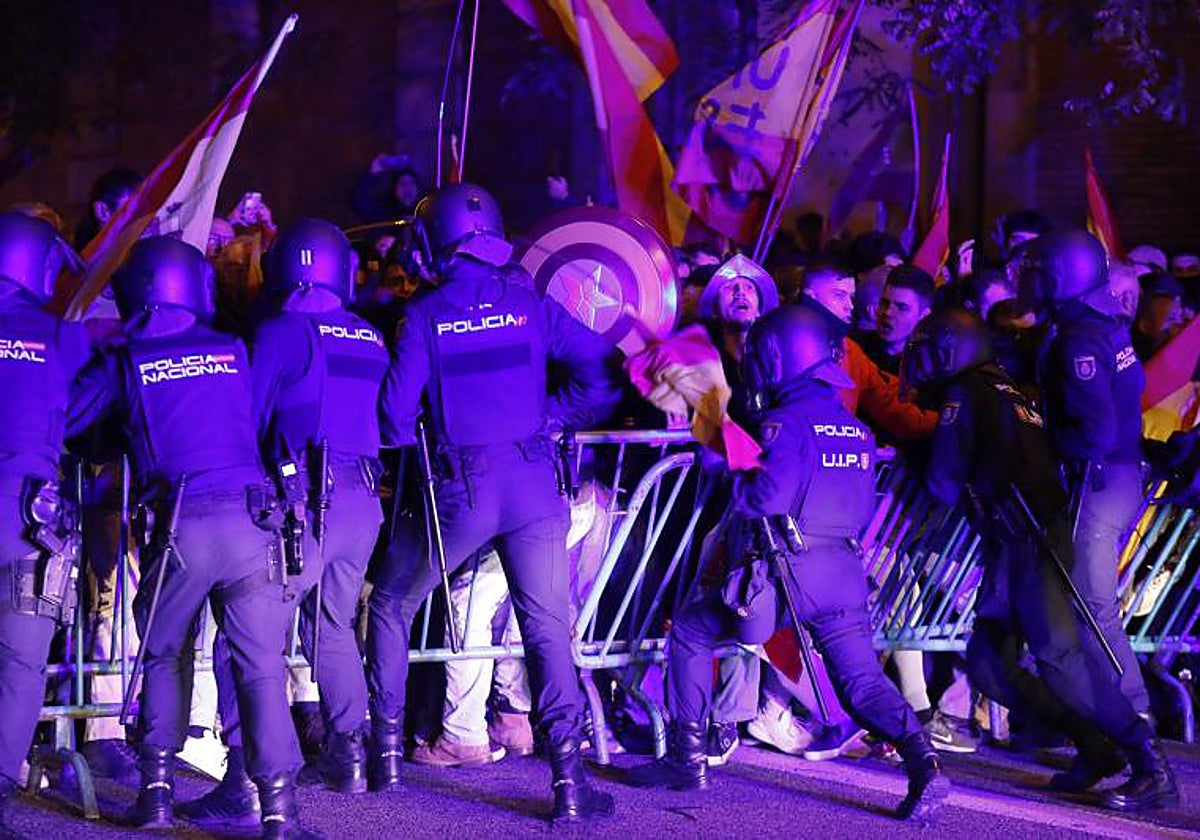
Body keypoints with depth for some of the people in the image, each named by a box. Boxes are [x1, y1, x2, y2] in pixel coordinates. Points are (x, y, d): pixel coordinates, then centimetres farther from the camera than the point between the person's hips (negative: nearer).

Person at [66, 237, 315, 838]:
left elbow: (62, 419, 12)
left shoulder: (123, 365, 6)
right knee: (261, 662, 0)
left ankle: (157, 787, 17)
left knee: (165, 656, 21)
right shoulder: (234, 353, 12)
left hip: (181, 527, 0)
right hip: (251, 522, 1)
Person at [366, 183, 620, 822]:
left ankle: (386, 748, 23)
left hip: (459, 488, -1)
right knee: (547, 625, 3)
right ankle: (567, 774, -9)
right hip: (533, 486, 2)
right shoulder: (529, 303, 4)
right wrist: (552, 418, 10)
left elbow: (396, 409, -6)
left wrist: (410, 450, 14)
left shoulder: (424, 315, -2)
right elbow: (604, 369, 1)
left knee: (392, 606, 20)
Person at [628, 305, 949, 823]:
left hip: (790, 571, -6)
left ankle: (687, 760, 13)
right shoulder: (856, 429, 15)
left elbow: (765, 500, -18)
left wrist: (729, 479, 0)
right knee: (863, 680, 6)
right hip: (845, 571, 6)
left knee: (689, 633, 12)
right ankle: (922, 762, -18)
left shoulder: (785, 423, -8)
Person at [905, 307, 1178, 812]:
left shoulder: (962, 397, 2)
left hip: (1028, 539, -10)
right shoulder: (1010, 391, 27)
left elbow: (945, 486, 1)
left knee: (1057, 653, -19)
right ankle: (1094, 746, 5)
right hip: (1015, 547, 10)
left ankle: (1152, 768, -22)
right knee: (987, 664, 8)